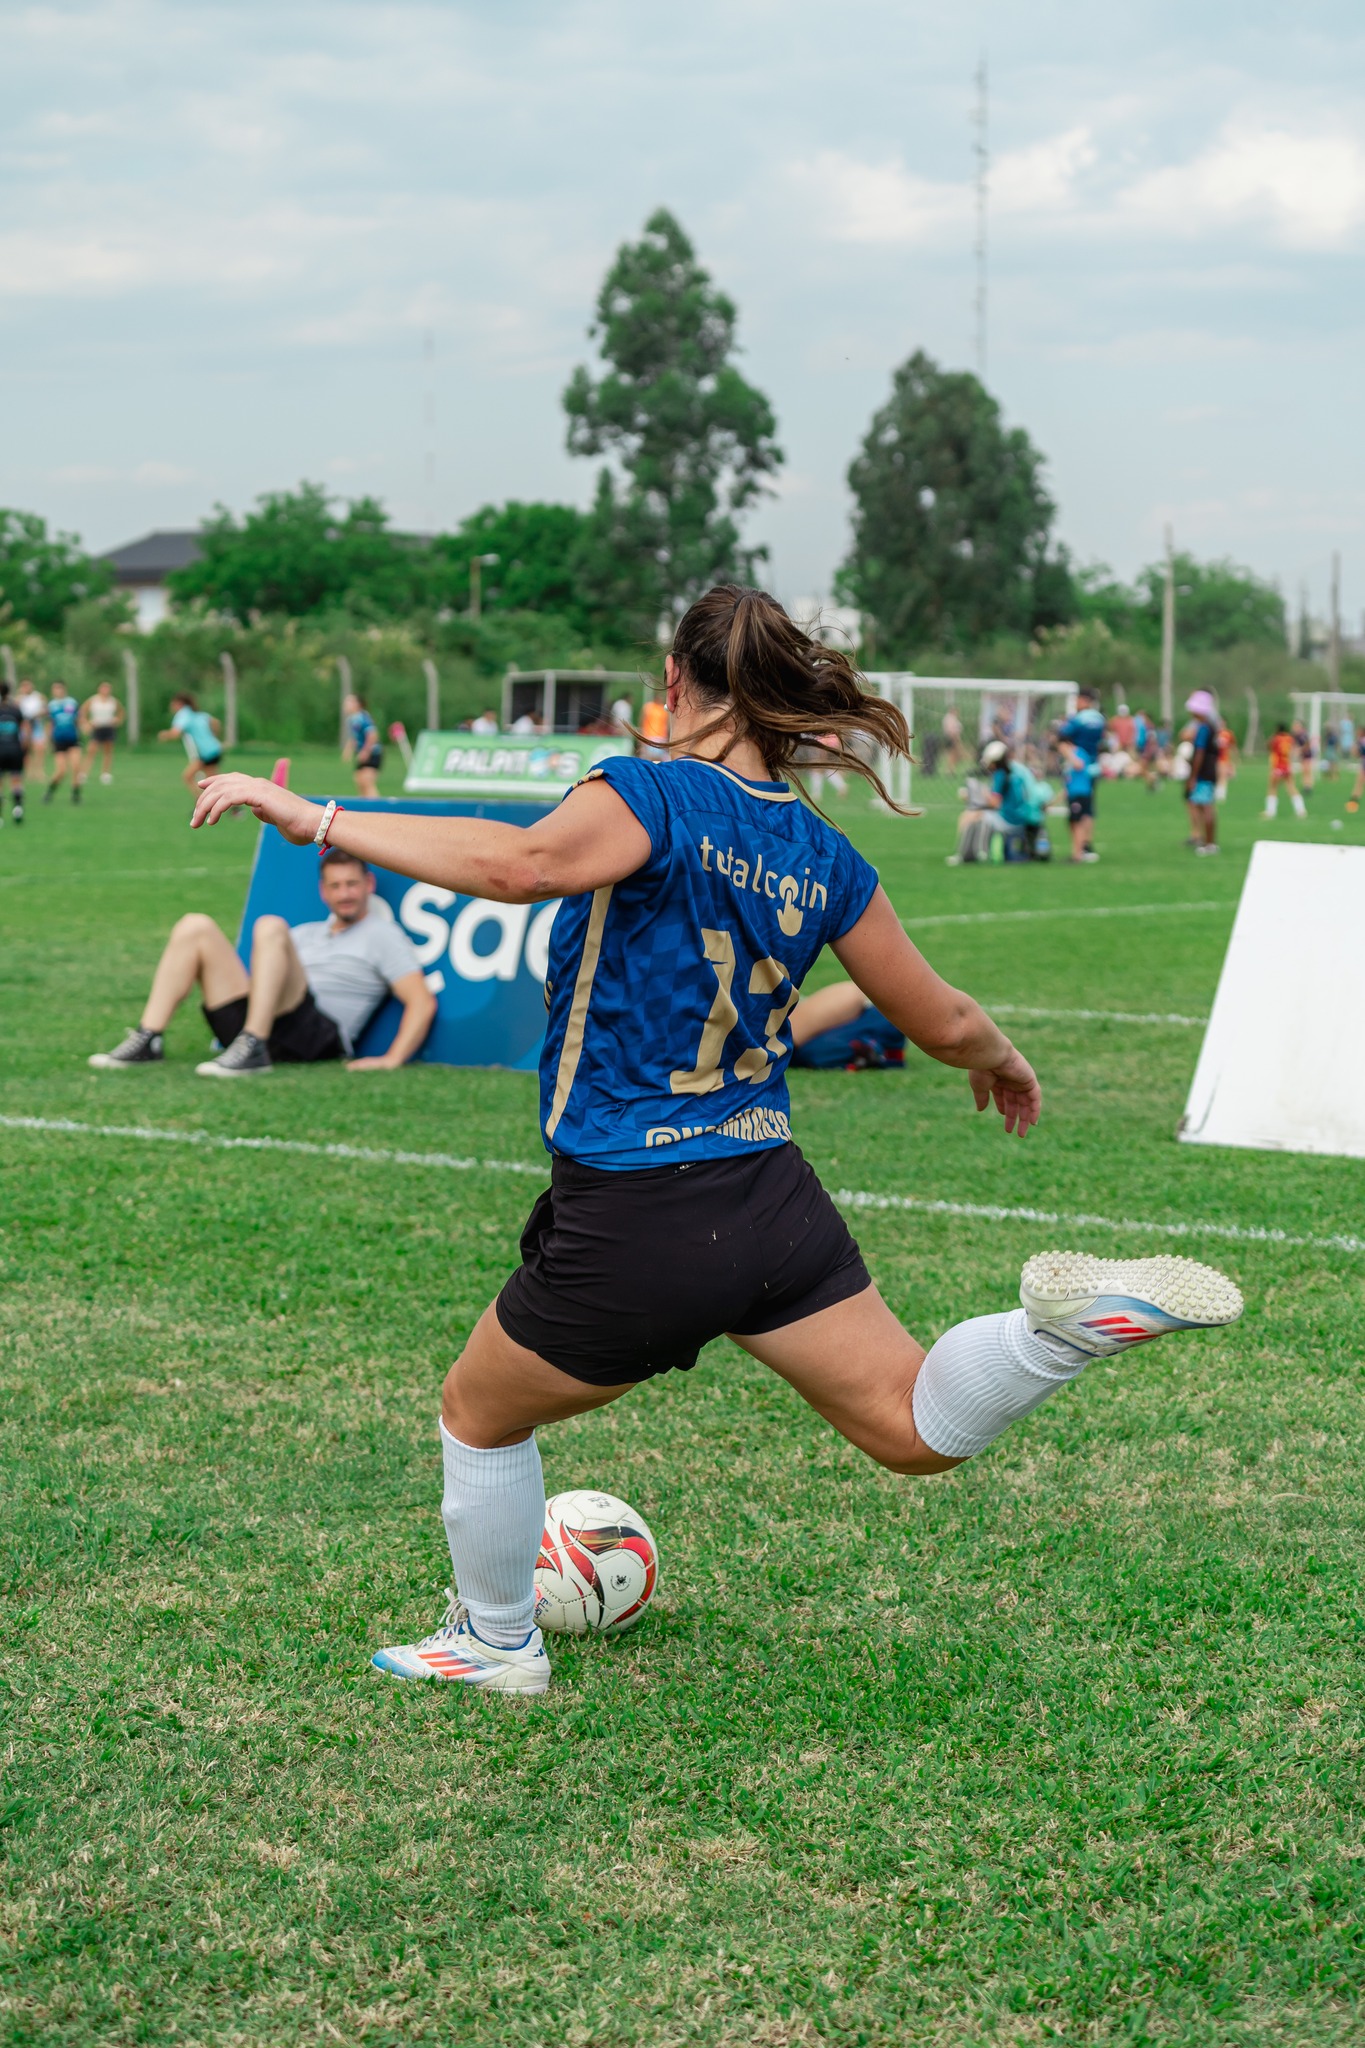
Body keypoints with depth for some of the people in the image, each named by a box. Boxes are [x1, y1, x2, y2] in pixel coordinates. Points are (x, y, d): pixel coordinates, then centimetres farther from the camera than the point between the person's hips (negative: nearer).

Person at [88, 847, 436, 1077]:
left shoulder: (382, 935, 13)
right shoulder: (306, 933, 33)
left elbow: (422, 1003, 0)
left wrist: (392, 1060, -13)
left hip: (316, 1036, -6)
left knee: (270, 927, -26)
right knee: (195, 926, -3)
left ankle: (252, 1051, -37)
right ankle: (148, 1041, -17)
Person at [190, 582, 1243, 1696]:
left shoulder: (653, 794, -14)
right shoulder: (823, 855, 5)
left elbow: (522, 864, -35)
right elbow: (943, 1022, 12)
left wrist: (314, 818, -34)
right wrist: (1003, 1062, 35)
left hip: (631, 1229, -5)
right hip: (774, 1203, 5)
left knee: (479, 1413, 21)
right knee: (915, 1428, 13)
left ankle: (497, 1642, 36)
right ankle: (1074, 1317, -12)